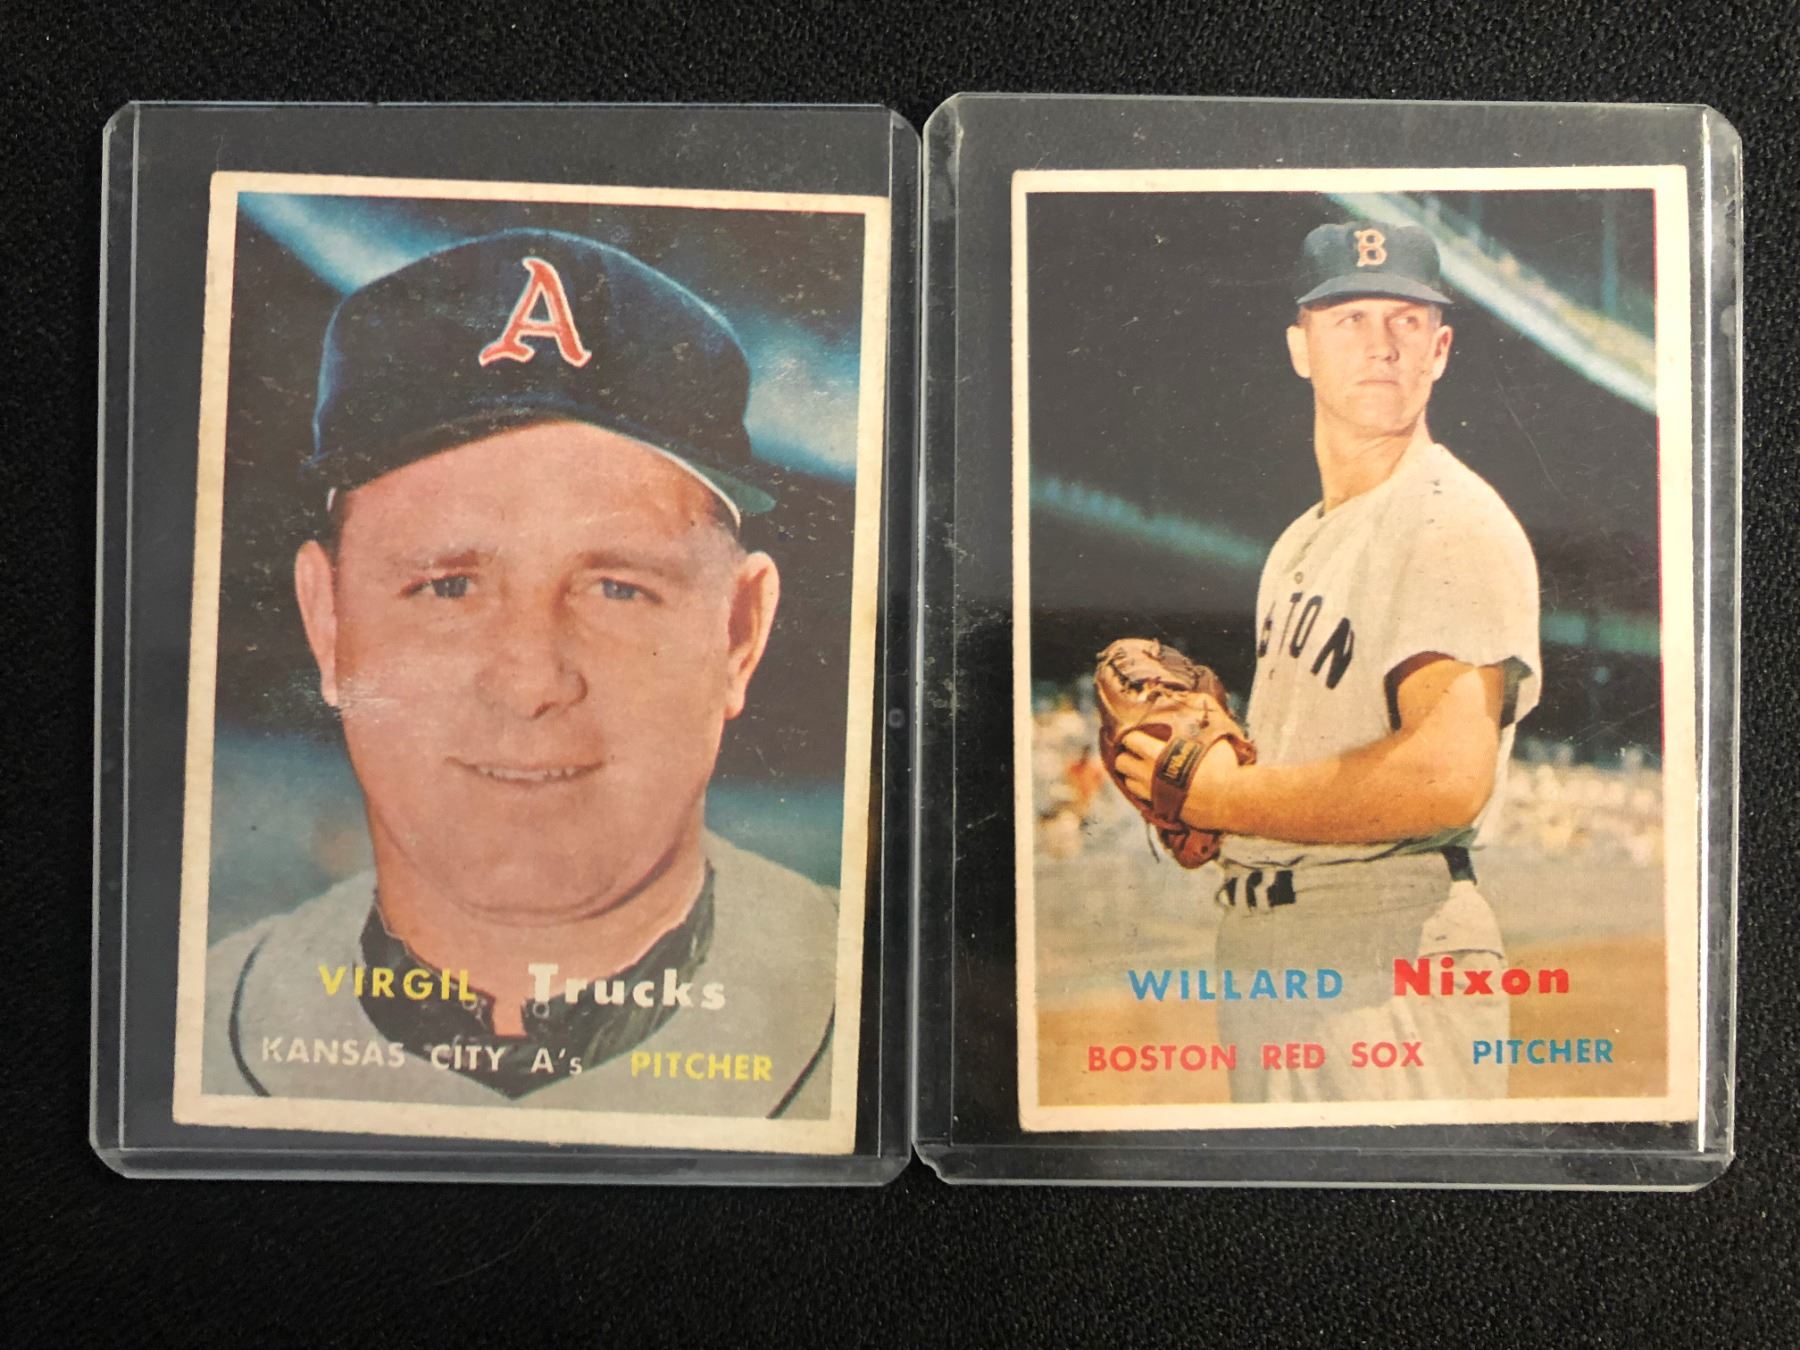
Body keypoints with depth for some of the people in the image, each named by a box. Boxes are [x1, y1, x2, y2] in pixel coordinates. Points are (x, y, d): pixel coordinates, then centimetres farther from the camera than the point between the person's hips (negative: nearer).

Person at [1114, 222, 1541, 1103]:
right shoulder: (1298, 544, 16)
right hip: (1265, 968, 8)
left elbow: (1448, 777, -25)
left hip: (1395, 970, -8)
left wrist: (1223, 795, -15)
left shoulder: (1458, 526, -12)